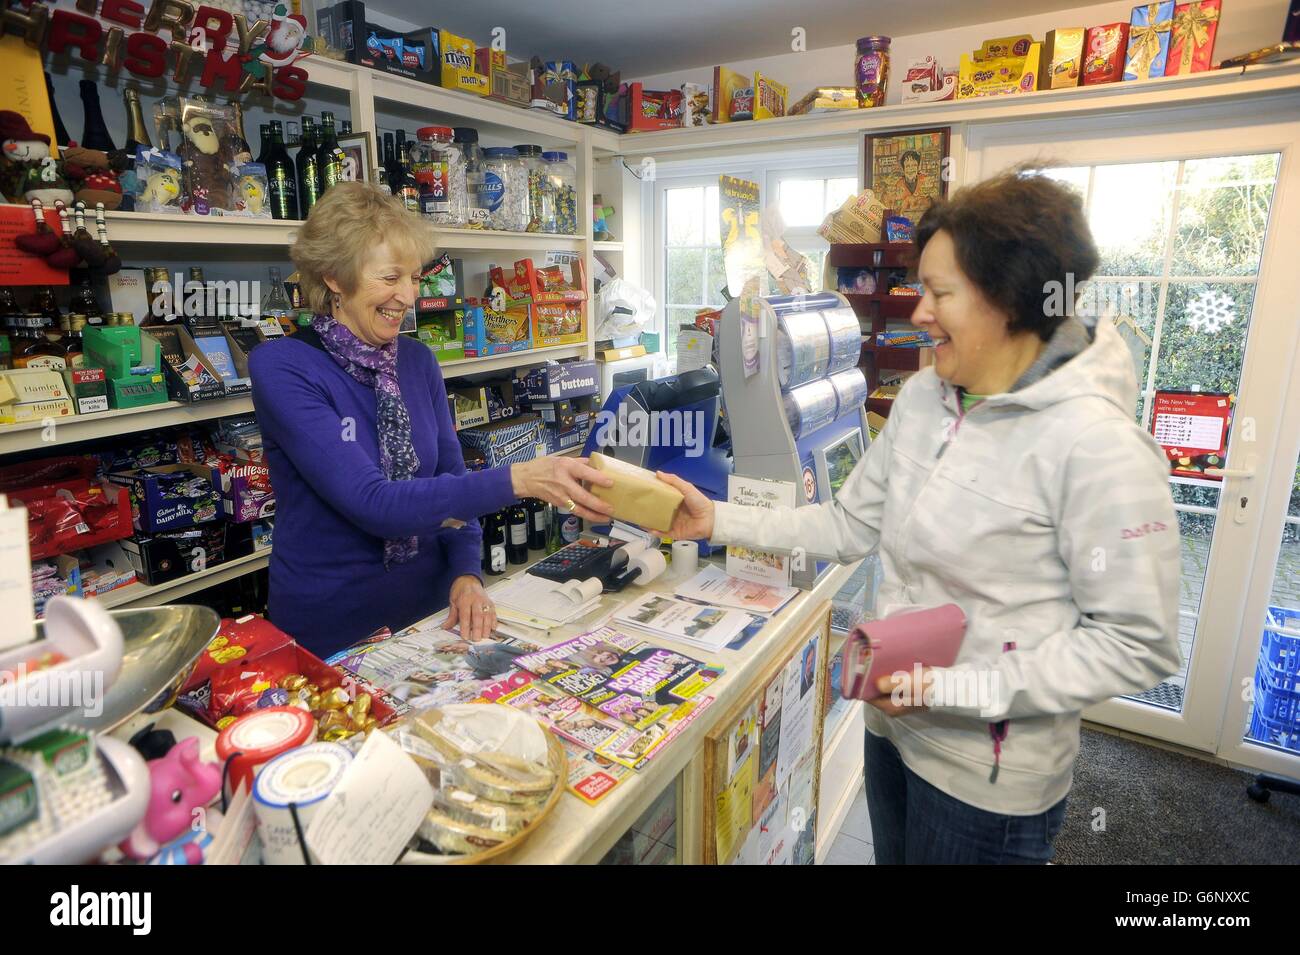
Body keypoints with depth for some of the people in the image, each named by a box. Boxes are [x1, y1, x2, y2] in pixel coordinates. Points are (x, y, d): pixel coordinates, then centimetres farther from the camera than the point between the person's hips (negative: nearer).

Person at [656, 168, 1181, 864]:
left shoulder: (1095, 444, -24)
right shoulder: (921, 398, -3)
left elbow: (1139, 644, -19)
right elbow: (852, 523, 3)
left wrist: (955, 688, -24)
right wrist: (720, 521, -3)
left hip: (989, 775, -6)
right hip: (892, 726, 6)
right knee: (892, 853, 27)